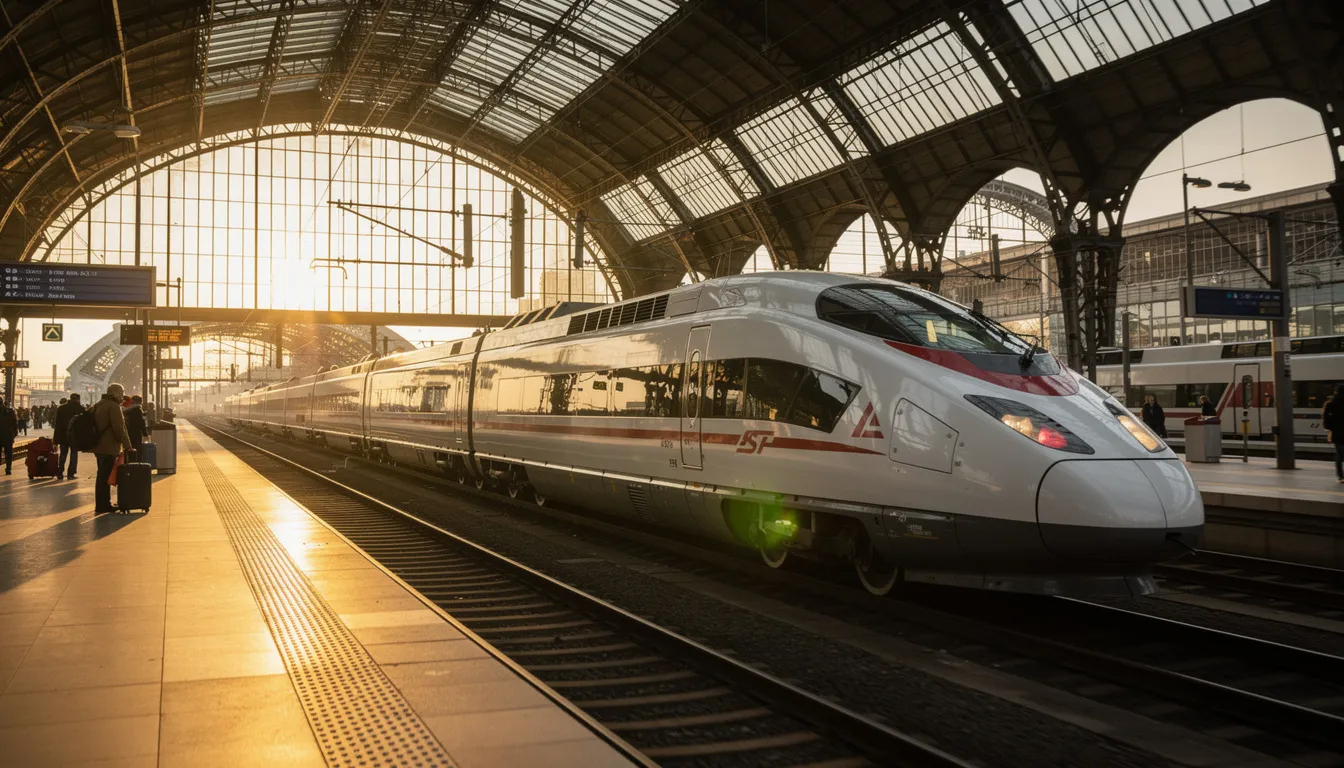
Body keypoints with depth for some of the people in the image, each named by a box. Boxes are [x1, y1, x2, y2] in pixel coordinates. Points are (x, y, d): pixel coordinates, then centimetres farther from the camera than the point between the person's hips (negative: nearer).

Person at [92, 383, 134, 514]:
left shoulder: (99, 405, 16)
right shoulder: (113, 406, -15)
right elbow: (119, 429, -20)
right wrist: (127, 446, -15)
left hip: (99, 446, 10)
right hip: (108, 448, -10)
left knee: (103, 476, 17)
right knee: (105, 477, -6)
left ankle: (103, 504, 24)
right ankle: (101, 506, -4)